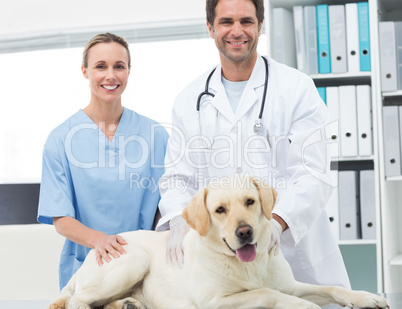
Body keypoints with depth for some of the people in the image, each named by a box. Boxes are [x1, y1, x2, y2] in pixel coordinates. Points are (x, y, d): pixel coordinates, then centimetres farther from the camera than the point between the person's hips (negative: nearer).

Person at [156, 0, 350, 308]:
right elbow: (178, 176, 10)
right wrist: (180, 220, -12)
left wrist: (276, 221, -24)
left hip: (295, 252, -2)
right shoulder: (190, 100, 11)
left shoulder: (297, 88, 0)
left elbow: (312, 176, -7)